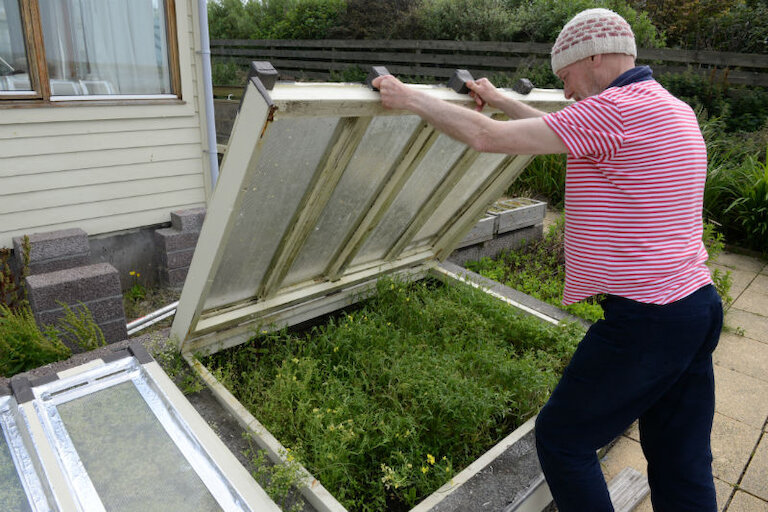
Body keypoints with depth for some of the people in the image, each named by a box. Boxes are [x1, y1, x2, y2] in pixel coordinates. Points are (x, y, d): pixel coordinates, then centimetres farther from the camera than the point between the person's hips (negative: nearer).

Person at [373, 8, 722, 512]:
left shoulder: (616, 109, -17)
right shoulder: (672, 109, 14)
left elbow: (487, 136, -17)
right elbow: (561, 131, 26)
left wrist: (409, 97, -4)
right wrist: (501, 100, 30)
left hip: (646, 318, -10)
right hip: (697, 305, 10)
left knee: (561, 438, 9)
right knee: (683, 467, 19)